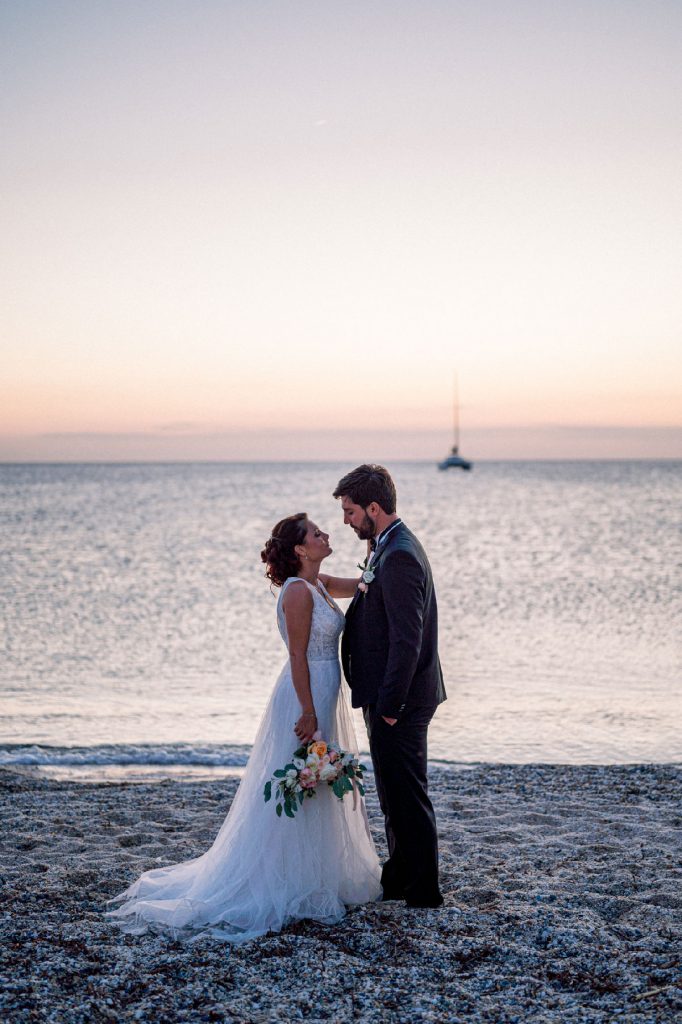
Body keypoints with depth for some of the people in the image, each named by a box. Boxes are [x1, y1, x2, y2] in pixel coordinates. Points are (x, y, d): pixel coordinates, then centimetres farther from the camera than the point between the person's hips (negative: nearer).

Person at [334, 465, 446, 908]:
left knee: (407, 796, 0)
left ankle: (422, 891, 12)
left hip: (400, 698, -11)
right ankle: (400, 877, 33)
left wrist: (389, 706, -22)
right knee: (397, 792, 20)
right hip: (393, 696, 11)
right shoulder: (392, 547, 12)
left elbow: (407, 640, -25)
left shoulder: (398, 557, -21)